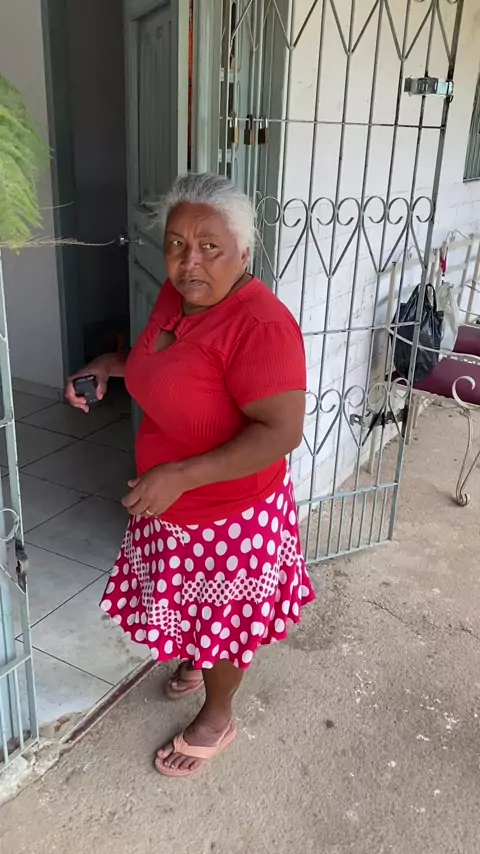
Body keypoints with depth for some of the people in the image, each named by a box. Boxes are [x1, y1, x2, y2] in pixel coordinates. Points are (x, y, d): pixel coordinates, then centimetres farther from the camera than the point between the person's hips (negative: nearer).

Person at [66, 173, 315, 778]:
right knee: (191, 605, 29)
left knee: (223, 617, 16)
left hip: (229, 515, -7)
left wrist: (181, 476, -34)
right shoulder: (178, 294, -3)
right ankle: (198, 660, 58)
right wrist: (112, 365, -3)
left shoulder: (259, 324, -30)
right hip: (172, 502, 8)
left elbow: (282, 431, -32)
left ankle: (217, 718, 42)